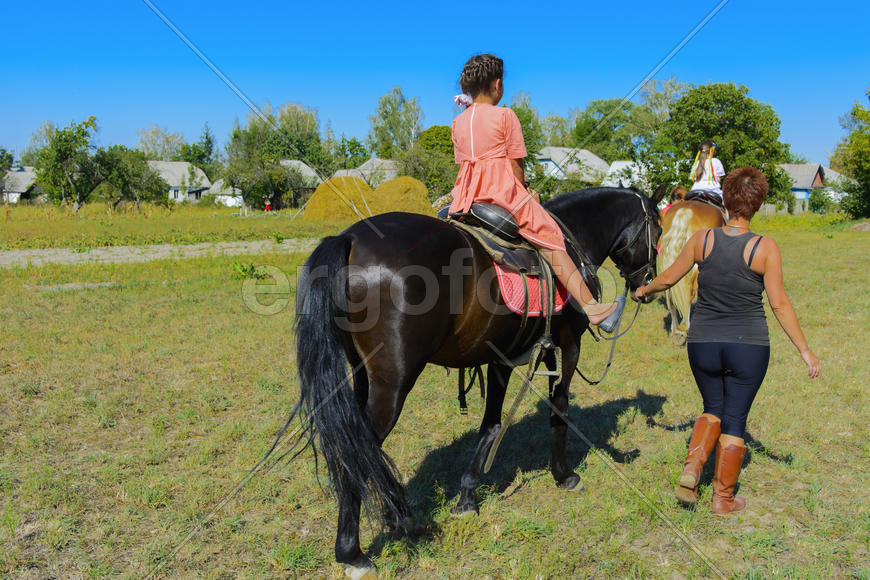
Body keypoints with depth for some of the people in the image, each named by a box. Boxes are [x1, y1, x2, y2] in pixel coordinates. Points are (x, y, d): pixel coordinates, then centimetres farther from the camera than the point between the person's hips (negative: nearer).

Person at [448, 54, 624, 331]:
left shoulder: (458, 121, 12)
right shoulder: (504, 115, -4)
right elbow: (516, 166, -4)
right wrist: (525, 191, 15)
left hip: (467, 196, 5)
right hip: (503, 190, -5)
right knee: (550, 238, 2)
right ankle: (592, 308, 0)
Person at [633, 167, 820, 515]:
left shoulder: (702, 239, -5)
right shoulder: (765, 248, -11)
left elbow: (668, 278, 6)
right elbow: (779, 305, -9)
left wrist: (645, 290, 26)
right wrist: (805, 350, 0)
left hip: (702, 344, 2)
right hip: (749, 346, -2)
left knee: (713, 409, 23)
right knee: (735, 419, 11)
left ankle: (692, 467, 3)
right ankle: (724, 498, 20)